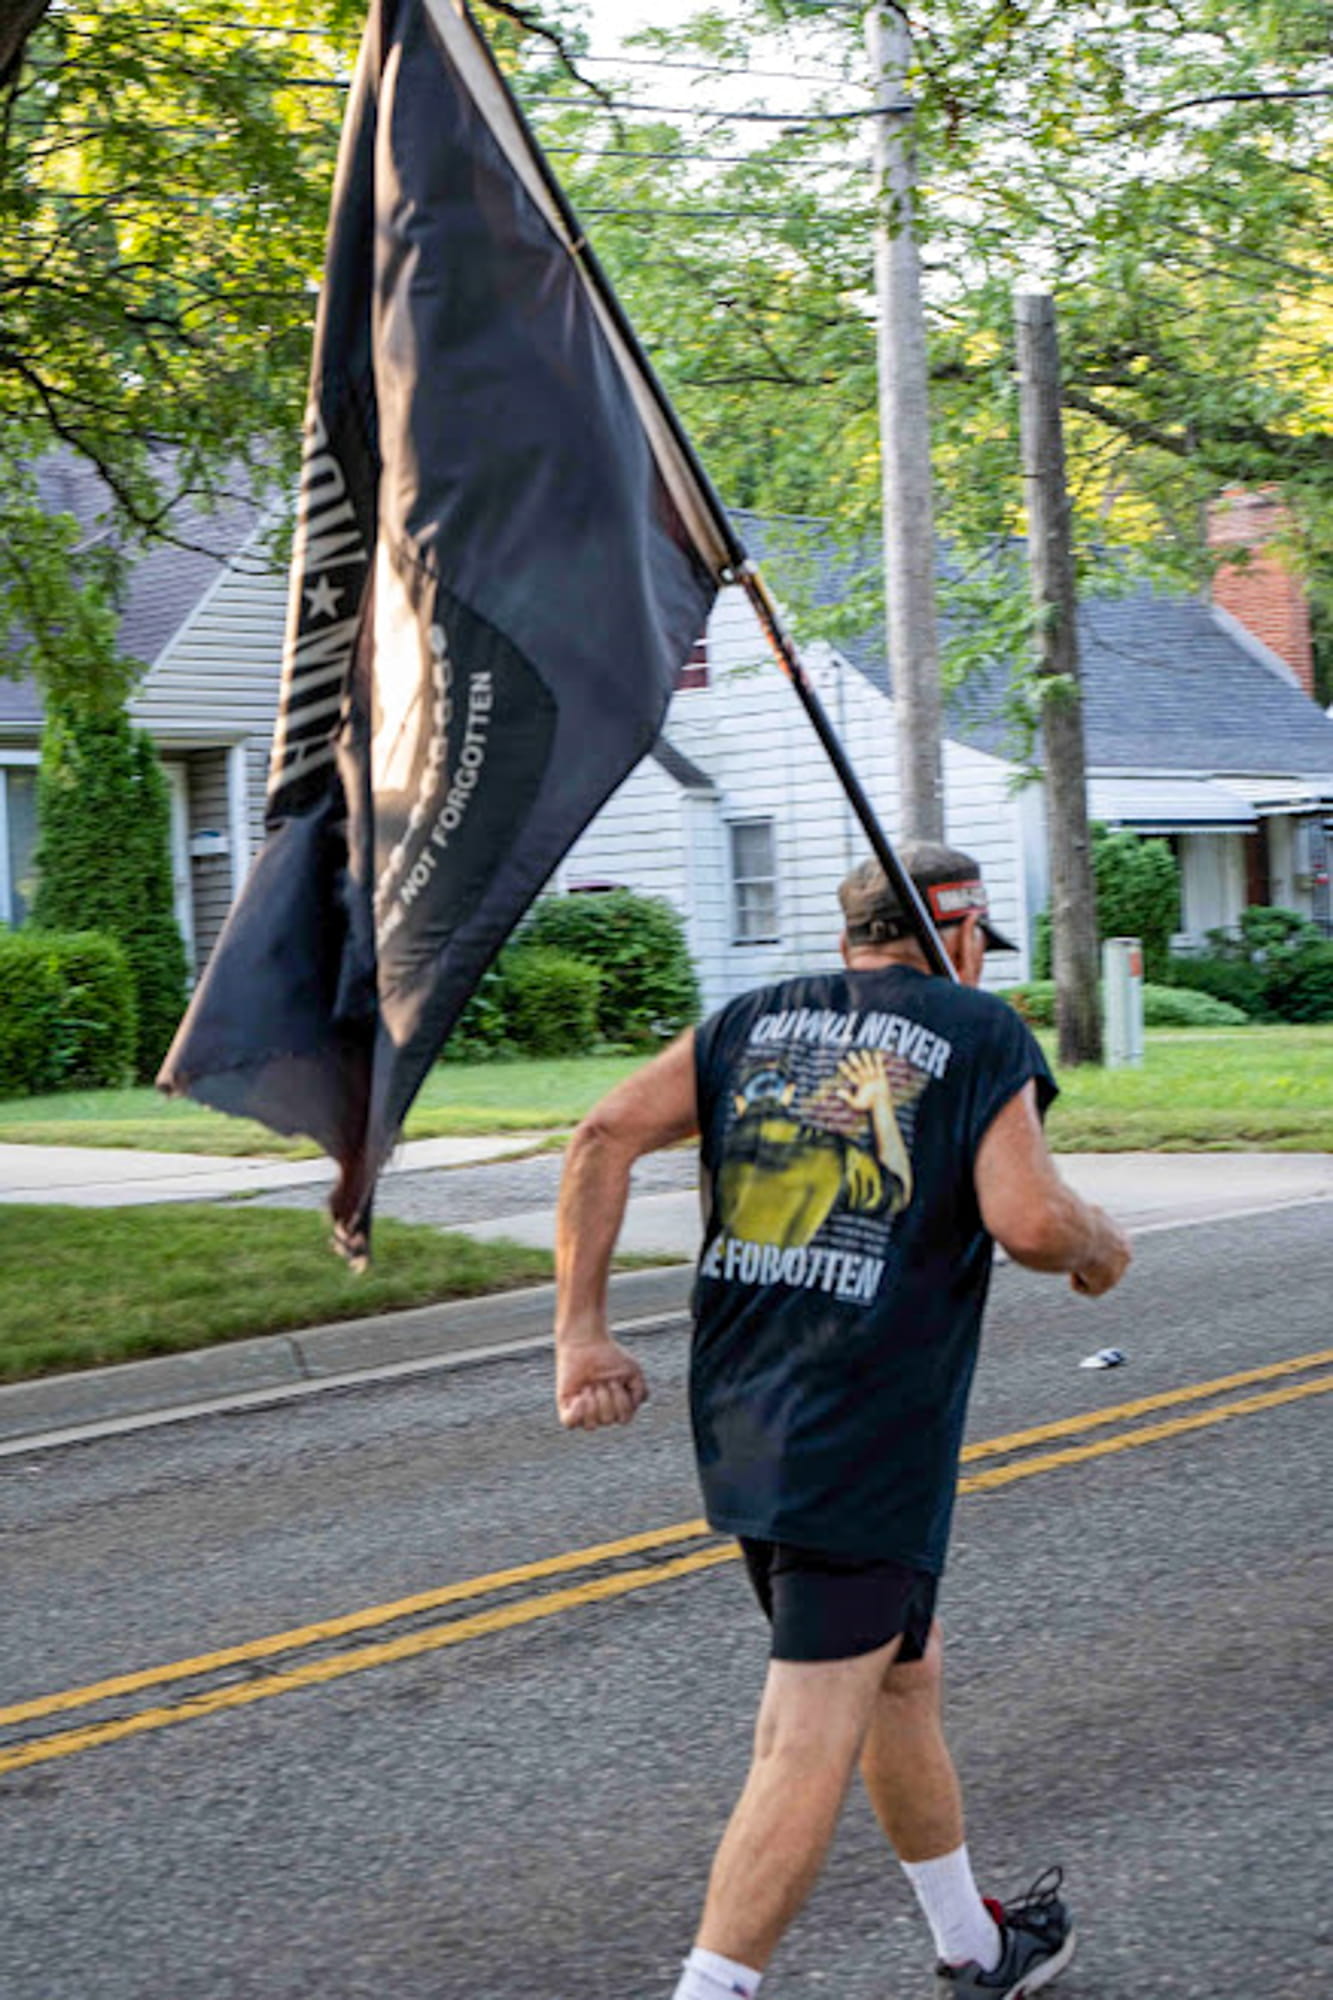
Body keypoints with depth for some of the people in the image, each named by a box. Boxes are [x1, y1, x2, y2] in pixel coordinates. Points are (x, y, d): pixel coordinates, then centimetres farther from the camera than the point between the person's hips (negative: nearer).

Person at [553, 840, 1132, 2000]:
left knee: (901, 1674, 23)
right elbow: (1028, 1218, -14)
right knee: (813, 1745, -4)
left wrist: (582, 1332, 1)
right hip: (868, 1440, -7)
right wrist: (1102, 1248, 8)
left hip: (738, 1420, 7)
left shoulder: (753, 1022, 14)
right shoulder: (978, 1033, 0)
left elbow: (606, 1138, 1)